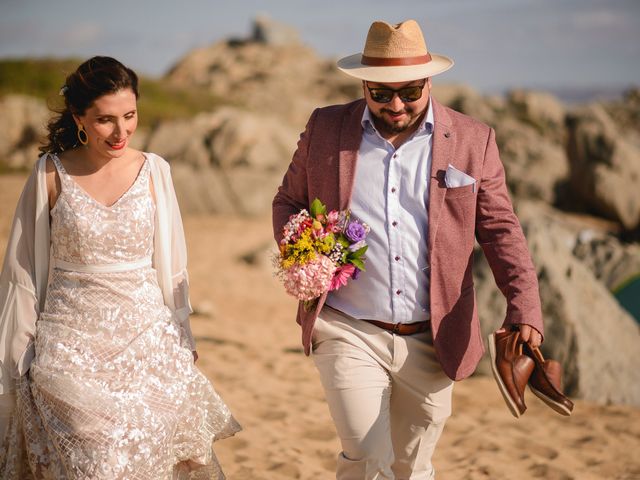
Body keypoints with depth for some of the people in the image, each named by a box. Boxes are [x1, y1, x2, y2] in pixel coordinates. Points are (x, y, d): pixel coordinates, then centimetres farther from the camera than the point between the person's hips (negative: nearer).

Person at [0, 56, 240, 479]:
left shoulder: (154, 171, 2)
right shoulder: (52, 174, -3)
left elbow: (171, 266, 10)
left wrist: (183, 343, 12)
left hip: (146, 344, 2)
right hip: (70, 346, -2)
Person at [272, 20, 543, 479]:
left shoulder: (473, 140, -1)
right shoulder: (325, 128, 1)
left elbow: (500, 228, 0)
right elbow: (288, 201, 13)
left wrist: (524, 307, -15)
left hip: (430, 342, 1)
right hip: (349, 333, -1)